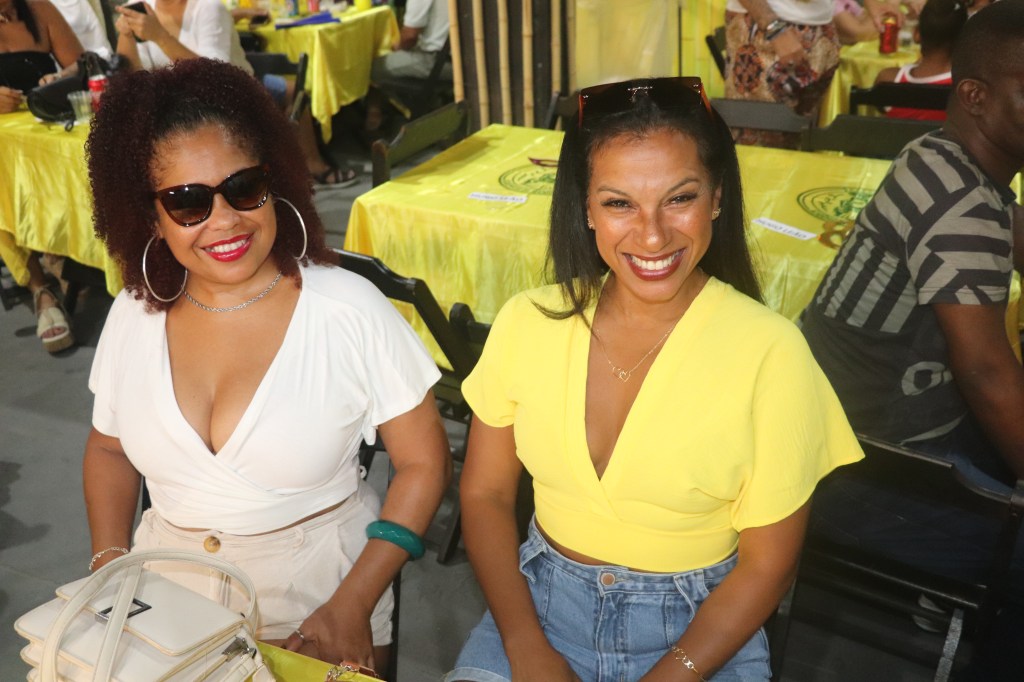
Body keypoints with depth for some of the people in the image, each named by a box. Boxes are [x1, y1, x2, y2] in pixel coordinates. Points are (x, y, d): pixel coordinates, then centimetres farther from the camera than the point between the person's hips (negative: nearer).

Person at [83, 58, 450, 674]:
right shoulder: (135, 314, -4)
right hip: (168, 600, 3)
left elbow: (424, 463, -11)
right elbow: (108, 449, 11)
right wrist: (110, 564, -3)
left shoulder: (350, 311, -16)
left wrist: (353, 605, -15)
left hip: (313, 596, -3)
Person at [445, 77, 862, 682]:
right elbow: (485, 494, 1)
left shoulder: (770, 353, -16)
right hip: (541, 605, 2)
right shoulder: (528, 323, -7)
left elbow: (767, 564, -8)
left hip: (697, 631, -1)